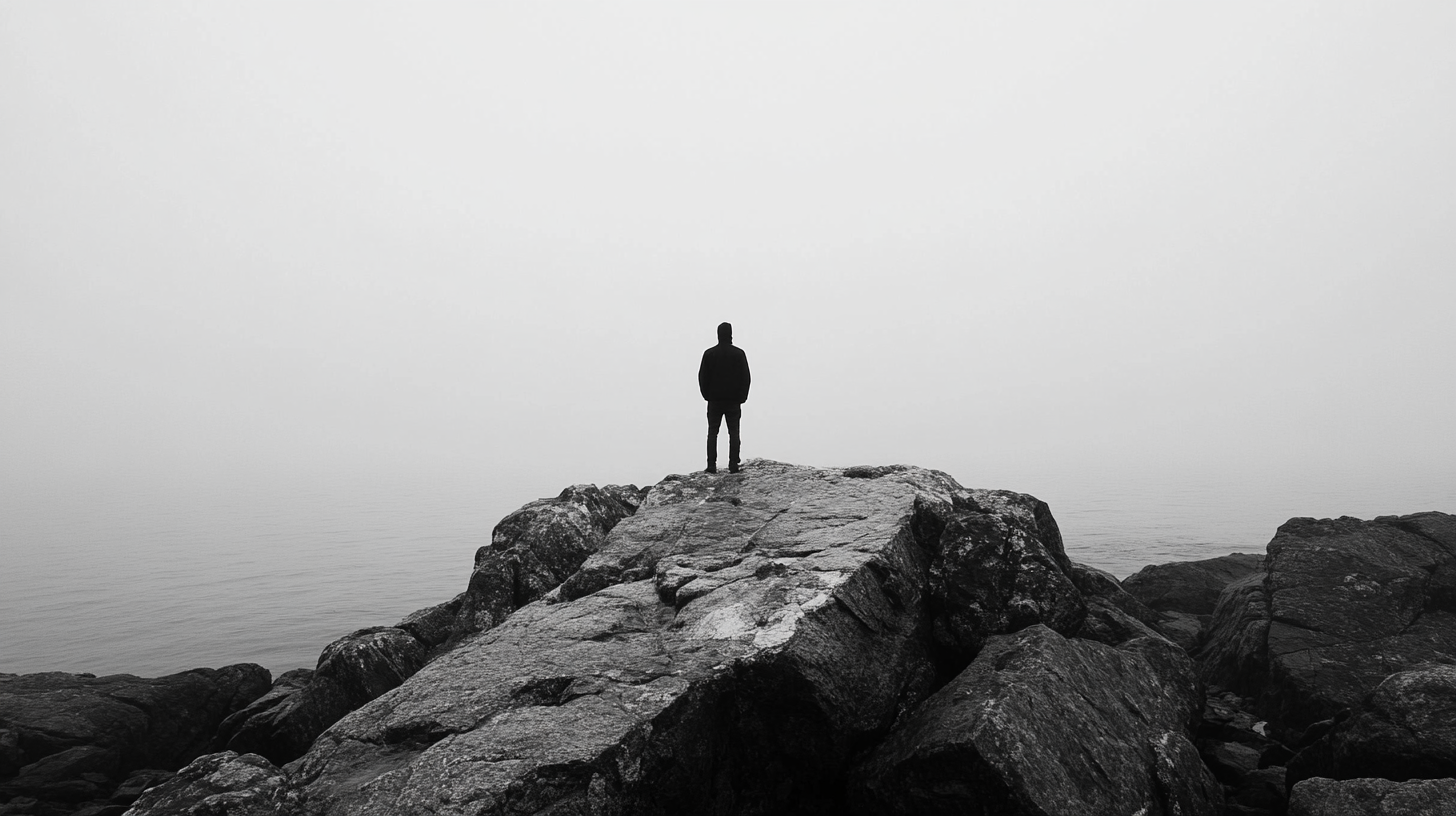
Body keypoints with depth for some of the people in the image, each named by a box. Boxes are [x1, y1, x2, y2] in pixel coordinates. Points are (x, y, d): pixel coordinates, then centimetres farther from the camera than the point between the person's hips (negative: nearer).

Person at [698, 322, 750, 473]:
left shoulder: (709, 353, -1)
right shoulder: (739, 354, -1)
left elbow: (702, 377, 1)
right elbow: (745, 377, 0)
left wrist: (707, 395, 10)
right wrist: (742, 397, 6)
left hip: (714, 400, 0)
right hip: (734, 400, 0)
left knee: (712, 433, 4)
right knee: (734, 433, 3)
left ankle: (712, 465, -1)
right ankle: (733, 465, -1)